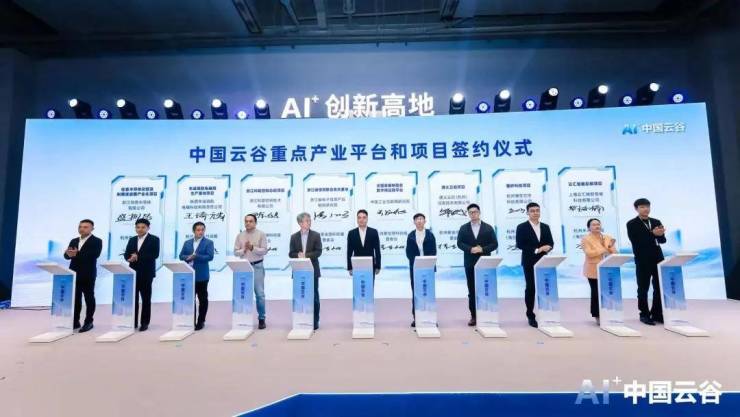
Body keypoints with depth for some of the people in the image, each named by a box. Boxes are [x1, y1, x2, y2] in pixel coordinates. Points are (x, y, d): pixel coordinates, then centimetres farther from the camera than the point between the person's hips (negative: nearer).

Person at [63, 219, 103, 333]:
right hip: (74, 273, 6)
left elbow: (94, 254, -20)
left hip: (88, 275, -6)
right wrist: (69, 254, -17)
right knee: (75, 298, 11)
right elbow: (66, 255, 7)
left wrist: (77, 254, -27)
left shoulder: (97, 241, -4)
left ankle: (88, 322, 8)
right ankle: (75, 322, 20)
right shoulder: (74, 241, 15)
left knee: (89, 298, 2)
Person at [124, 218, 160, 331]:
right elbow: (126, 254, 9)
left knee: (146, 299, 3)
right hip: (133, 272, 5)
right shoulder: (132, 240, 15)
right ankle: (133, 322, 15)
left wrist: (138, 257, -18)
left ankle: (144, 323, 10)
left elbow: (155, 255, -14)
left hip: (146, 273, -4)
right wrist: (130, 258, -14)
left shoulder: (154, 239, -2)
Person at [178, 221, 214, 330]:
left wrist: (196, 256, -18)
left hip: (202, 275, -4)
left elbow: (210, 256, -13)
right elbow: (181, 256, 6)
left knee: (202, 299, 4)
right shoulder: (187, 243, 13)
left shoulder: (208, 242, -1)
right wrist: (189, 258, -13)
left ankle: (201, 321, 14)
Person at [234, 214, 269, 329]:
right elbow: (236, 252, 5)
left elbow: (264, 250, -7)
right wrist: (244, 250, -13)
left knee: (259, 293, -2)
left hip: (257, 266, -3)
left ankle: (261, 319, 6)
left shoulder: (261, 234, -1)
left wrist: (252, 248, -18)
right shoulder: (240, 236, 8)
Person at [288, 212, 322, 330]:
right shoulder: (294, 236, 7)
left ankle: (314, 322, 13)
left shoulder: (316, 235, 2)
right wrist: (298, 255, -17)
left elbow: (318, 252, -6)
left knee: (314, 296, 3)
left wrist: (306, 255, -17)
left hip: (312, 270, -1)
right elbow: (291, 254, 3)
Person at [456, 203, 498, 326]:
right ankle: (473, 316, 11)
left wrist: (482, 249, -15)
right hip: (470, 263, 1)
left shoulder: (488, 228, 5)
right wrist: (470, 249, -17)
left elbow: (494, 244, 0)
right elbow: (460, 243, 0)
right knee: (472, 291, 5)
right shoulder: (463, 228, 7)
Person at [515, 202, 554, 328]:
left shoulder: (545, 227, 12)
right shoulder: (522, 227, -3)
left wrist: (548, 247, -13)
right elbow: (520, 245, -11)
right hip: (529, 262, -4)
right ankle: (531, 316, 12)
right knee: (530, 288, 2)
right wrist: (536, 250, -17)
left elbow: (551, 243, 10)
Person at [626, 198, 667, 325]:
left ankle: (657, 313, 20)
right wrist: (652, 234, -24)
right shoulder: (632, 224, -4)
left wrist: (660, 234, -17)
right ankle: (644, 314, 10)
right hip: (643, 260, -5)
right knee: (643, 288, 2)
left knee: (659, 287, 9)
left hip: (658, 258, 5)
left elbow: (662, 240, 5)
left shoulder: (656, 222, 11)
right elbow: (635, 241, -16)